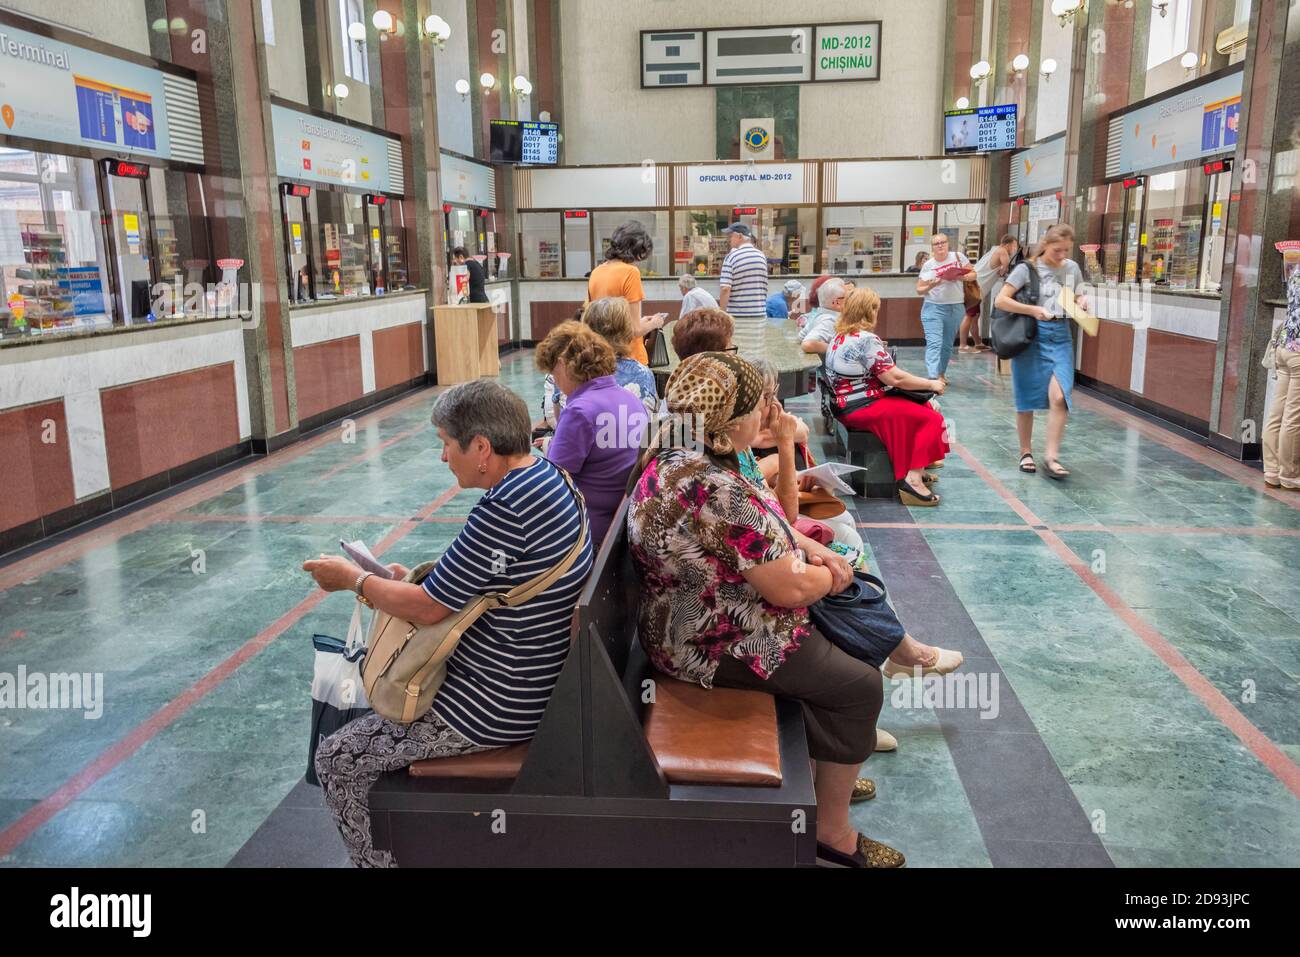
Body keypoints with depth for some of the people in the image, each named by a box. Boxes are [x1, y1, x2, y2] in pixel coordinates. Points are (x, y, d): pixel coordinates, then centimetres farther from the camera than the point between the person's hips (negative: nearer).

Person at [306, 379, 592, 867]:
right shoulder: (547, 476, 1)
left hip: (497, 710, -10)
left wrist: (353, 578, -4)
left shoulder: (505, 510, -29)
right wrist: (415, 580, 7)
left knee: (338, 758, 2)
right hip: (534, 679, 10)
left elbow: (428, 608, -20)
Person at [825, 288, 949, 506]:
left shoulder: (840, 336, 13)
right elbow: (895, 378, -18)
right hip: (862, 408, -10)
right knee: (929, 418, -10)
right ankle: (913, 478, -16)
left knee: (921, 406, 15)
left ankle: (916, 469, 9)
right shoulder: (866, 339, -17)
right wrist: (931, 384, -7)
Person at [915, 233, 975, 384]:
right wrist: (930, 286, -19)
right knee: (934, 343, -15)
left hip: (956, 308, 2)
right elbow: (919, 290, 2)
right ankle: (933, 377, -23)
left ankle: (941, 374, 27)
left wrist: (962, 277, -16)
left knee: (947, 345, 12)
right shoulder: (928, 265, 0)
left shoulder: (958, 256, 2)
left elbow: (973, 274, 6)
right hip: (933, 307, -2)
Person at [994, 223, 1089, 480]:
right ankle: (1026, 452, 20)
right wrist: (1032, 310, -21)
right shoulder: (1027, 268, -6)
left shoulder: (1072, 268, 7)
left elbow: (1080, 296, 22)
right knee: (1027, 398, 5)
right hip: (1031, 335, -3)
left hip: (1060, 336, 3)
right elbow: (1001, 300, -11)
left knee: (1059, 397, -12)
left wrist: (1083, 301, -1)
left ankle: (1052, 455, -5)